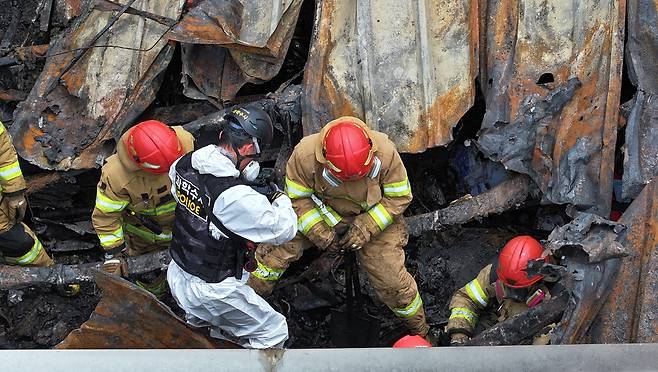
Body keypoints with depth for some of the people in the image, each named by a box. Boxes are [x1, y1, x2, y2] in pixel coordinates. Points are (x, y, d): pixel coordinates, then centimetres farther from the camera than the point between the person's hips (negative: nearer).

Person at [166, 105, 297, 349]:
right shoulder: (236, 196, -32)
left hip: (177, 275, 8)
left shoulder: (185, 164, -8)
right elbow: (284, 230, -21)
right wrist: (280, 199, 0)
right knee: (275, 332, 9)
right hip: (210, 292, -8)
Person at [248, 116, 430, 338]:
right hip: (318, 213, 1)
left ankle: (419, 329, 21)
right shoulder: (305, 154, -30)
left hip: (375, 218, -1)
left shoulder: (385, 153, -30)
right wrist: (320, 232, -22)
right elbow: (297, 198, -13)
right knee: (276, 247, -14)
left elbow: (399, 197, -15)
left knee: (391, 279, -6)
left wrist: (364, 228, -22)